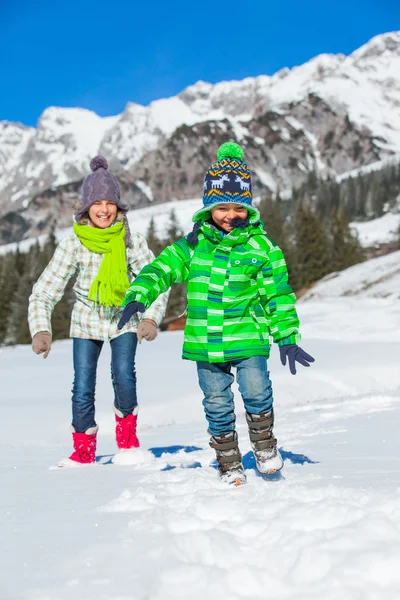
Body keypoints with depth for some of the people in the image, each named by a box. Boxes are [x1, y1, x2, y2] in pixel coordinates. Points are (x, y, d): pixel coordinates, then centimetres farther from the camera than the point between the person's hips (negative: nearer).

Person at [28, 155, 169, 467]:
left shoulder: (132, 240, -17)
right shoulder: (73, 243, -18)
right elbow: (43, 293, -19)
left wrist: (151, 318, -35)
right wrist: (41, 330, -34)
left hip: (125, 316, 0)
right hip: (86, 320, 1)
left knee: (123, 375, -19)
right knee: (82, 389, -3)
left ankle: (128, 441, 2)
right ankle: (83, 451, 16)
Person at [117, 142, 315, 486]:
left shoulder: (261, 247, -1)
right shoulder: (193, 246, 2)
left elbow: (278, 294, 2)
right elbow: (161, 269, -4)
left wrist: (287, 337, 0)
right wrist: (138, 296, -23)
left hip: (249, 336, -2)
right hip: (205, 342, 2)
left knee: (256, 392, -13)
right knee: (217, 405, 8)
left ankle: (265, 444, 17)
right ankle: (229, 464, 26)